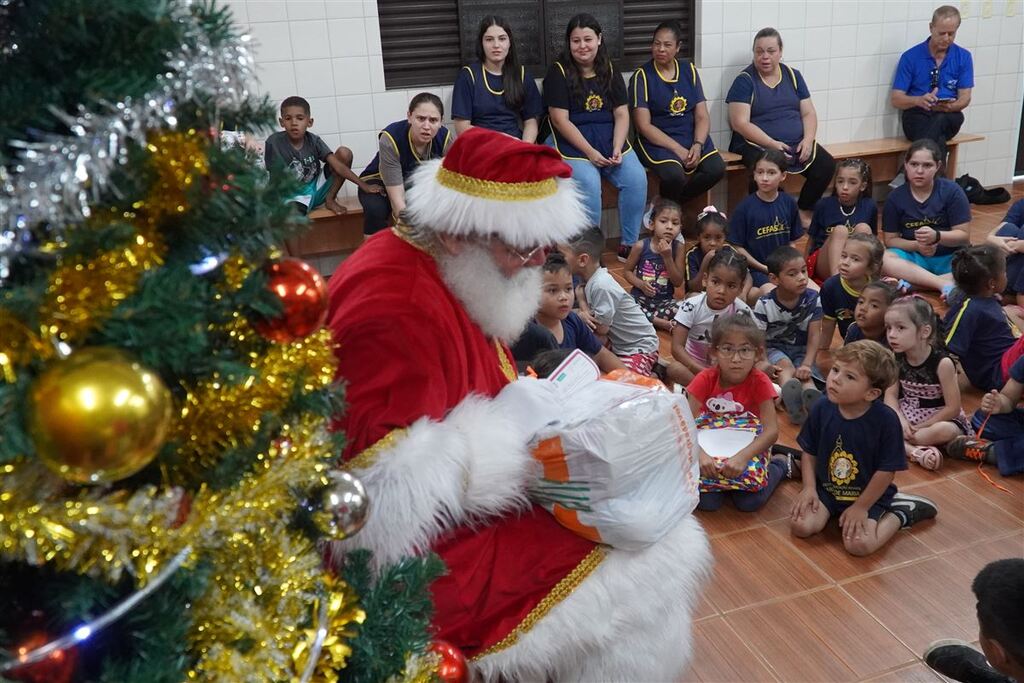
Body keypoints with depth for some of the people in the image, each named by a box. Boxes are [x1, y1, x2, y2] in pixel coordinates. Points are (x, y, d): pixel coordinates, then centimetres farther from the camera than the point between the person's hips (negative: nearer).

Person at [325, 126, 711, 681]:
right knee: (625, 591, -13)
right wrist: (512, 421, -25)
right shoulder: (389, 304, -29)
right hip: (413, 545, -10)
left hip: (461, 501, 10)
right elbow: (386, 491, -33)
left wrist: (540, 400, -1)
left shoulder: (464, 276, 3)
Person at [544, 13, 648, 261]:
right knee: (589, 183, -31)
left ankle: (629, 245, -8)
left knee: (637, 178, -20)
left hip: (610, 140, 4)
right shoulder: (558, 73, -2)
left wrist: (617, 148, -11)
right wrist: (589, 152, -16)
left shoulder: (610, 72, 11)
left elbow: (622, 114, 6)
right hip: (572, 143, -4)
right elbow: (560, 120, -9)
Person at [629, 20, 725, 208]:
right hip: (657, 141, -4)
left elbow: (702, 117, 6)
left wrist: (697, 145, -14)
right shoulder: (642, 76, -3)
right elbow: (644, 126, -10)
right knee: (674, 175, -33)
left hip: (692, 136, 5)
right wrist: (678, 150, -18)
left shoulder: (689, 70, 9)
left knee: (716, 168, -22)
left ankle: (673, 204, 1)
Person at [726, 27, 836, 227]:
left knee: (826, 165, -19)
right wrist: (772, 144, -19)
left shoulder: (793, 75, 15)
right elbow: (740, 123, -10)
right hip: (757, 145, -5)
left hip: (797, 144, 5)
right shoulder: (745, 80, -1)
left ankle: (804, 212, 2)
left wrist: (808, 140, -8)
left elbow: (809, 113, 13)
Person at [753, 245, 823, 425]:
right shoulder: (764, 304, -16)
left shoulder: (813, 299, -11)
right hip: (774, 348, -2)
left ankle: (811, 395, -63)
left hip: (801, 349, 2)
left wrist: (807, 364, -25)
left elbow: (814, 336, -11)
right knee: (785, 365, -34)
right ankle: (789, 391, -67)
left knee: (804, 375, -30)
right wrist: (764, 363, -34)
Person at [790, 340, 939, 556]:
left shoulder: (886, 419, -22)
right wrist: (809, 487, -9)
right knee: (800, 526, -17)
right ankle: (833, 512, 12)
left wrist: (860, 508, -13)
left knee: (858, 544, -22)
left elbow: (887, 471, -15)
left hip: (868, 495, -3)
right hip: (826, 489, 3)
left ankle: (900, 514, 6)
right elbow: (809, 452, 2)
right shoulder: (821, 409, -12)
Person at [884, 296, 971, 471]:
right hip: (907, 417, 5)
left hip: (940, 419, -5)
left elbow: (953, 409, -19)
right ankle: (916, 451, -31)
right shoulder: (895, 359, -6)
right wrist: (900, 420, -22)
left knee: (946, 431, -40)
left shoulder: (942, 363, -21)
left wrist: (920, 426, -18)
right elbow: (891, 395, -4)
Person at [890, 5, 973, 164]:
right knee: (938, 140, -37)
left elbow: (965, 98, 4)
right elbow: (896, 99, -2)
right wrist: (919, 100, -25)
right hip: (917, 115, -2)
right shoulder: (911, 56, 1)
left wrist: (949, 106, -21)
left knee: (940, 119, -38)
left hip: (949, 117, 2)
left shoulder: (963, 57, 8)